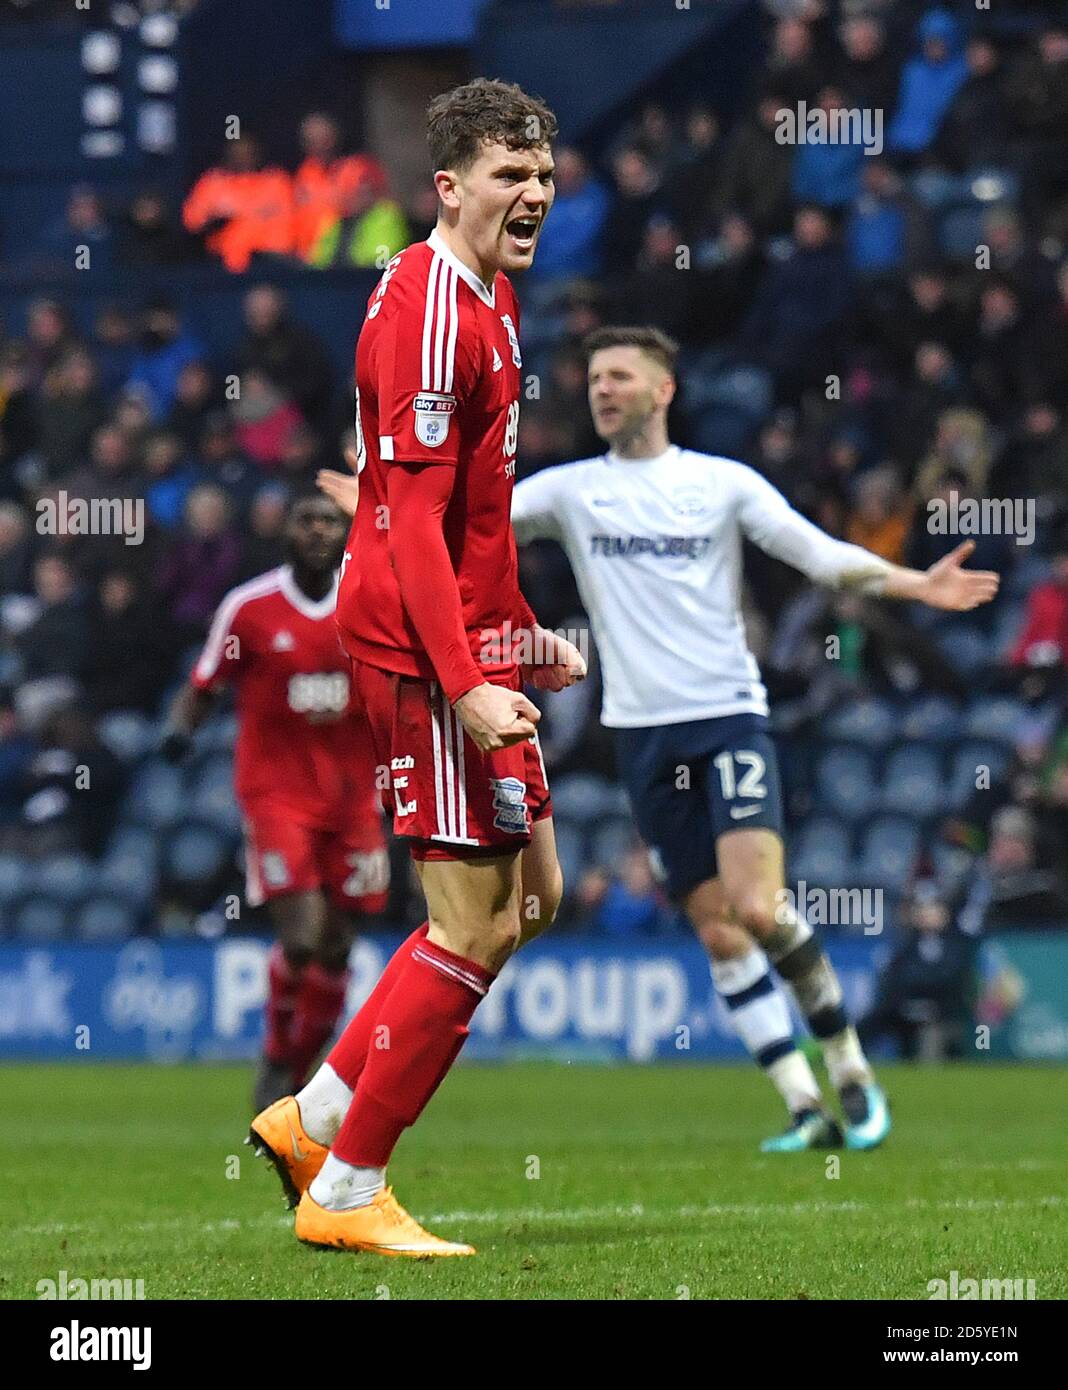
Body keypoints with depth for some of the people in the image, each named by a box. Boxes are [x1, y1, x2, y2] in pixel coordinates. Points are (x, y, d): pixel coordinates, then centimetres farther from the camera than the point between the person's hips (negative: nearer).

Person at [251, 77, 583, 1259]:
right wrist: (465, 683, -25)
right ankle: (343, 1193, 2)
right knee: (471, 924, -7)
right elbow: (413, 518, -21)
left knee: (526, 897, 13)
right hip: (424, 649, -10)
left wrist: (526, 635, 26)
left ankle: (312, 1119, 19)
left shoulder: (487, 297, 15)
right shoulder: (431, 310, -16)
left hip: (473, 644, 10)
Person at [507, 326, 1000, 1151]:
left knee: (757, 906, -19)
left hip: (730, 717, -2)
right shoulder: (572, 490, 8)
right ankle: (806, 1109, 4)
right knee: (718, 929, 0)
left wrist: (916, 585, -12)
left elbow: (820, 554, 1)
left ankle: (849, 1065, 1)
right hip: (644, 733, 3)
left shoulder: (723, 484, 4)